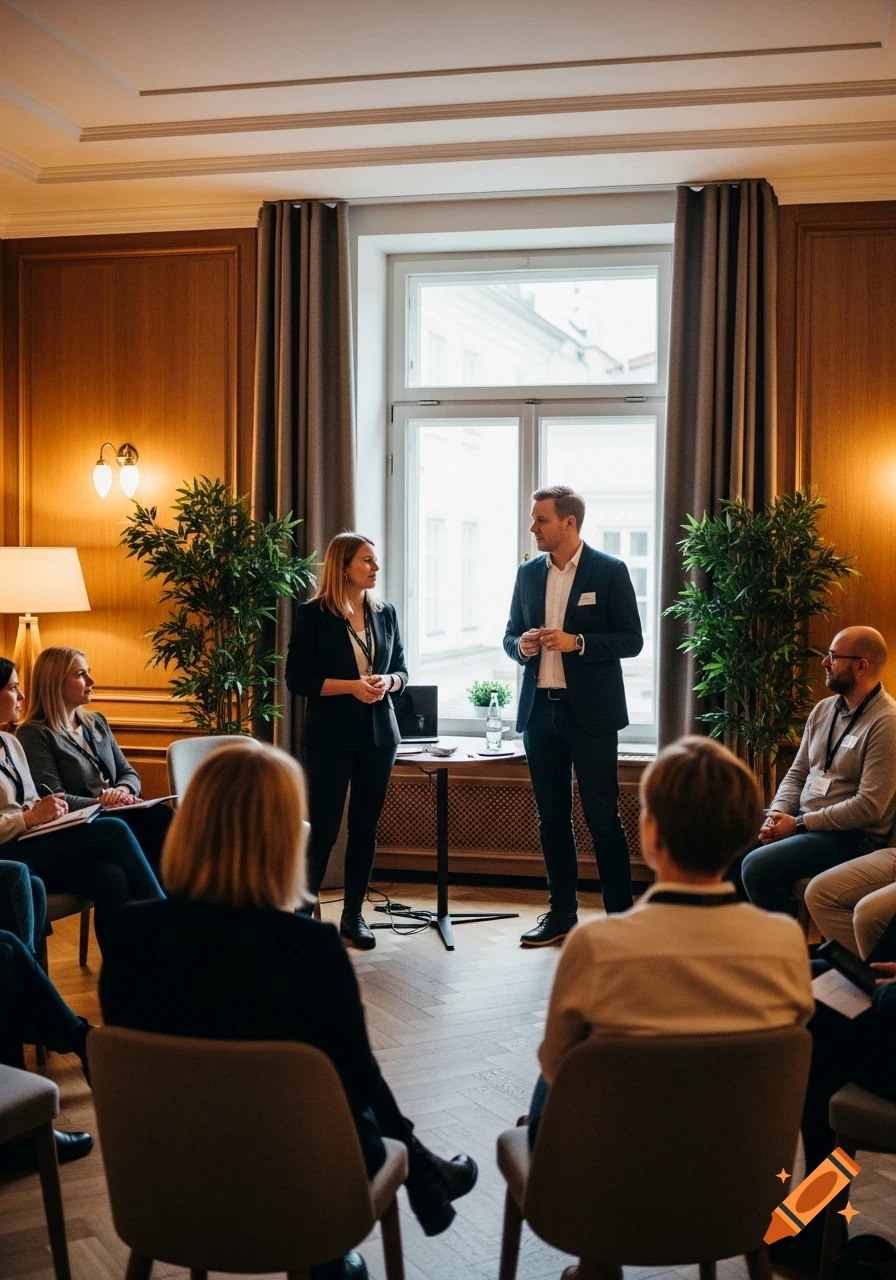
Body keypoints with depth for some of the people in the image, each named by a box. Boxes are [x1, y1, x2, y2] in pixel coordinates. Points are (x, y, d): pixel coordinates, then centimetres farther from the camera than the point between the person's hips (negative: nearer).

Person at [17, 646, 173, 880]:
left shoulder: (97, 722, 21)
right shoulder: (35, 734, -2)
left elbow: (128, 773, 18)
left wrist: (122, 791, -5)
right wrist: (105, 803, -18)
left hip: (118, 815, 7)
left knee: (165, 817, -27)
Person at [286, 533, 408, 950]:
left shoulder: (384, 613, 9)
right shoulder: (314, 614, -5)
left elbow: (401, 670, 14)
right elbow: (297, 678, -8)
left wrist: (387, 682, -9)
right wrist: (350, 686, -18)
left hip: (378, 734, 5)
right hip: (331, 736, -4)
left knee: (365, 826, 8)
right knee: (322, 826, -4)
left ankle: (353, 915, 17)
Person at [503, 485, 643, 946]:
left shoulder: (609, 571, -5)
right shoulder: (528, 573, 10)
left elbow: (632, 640, -6)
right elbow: (510, 636, 16)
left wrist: (577, 642, -20)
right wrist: (521, 645, -7)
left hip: (590, 712, -5)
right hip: (539, 710, 5)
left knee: (602, 815, -2)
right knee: (552, 817, 10)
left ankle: (620, 913, 9)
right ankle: (562, 912, 20)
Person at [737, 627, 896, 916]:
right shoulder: (823, 709, 10)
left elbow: (869, 806, -21)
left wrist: (798, 825, -17)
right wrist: (778, 813, -6)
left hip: (852, 836, -8)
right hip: (802, 820, 8)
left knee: (757, 867, -26)